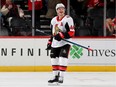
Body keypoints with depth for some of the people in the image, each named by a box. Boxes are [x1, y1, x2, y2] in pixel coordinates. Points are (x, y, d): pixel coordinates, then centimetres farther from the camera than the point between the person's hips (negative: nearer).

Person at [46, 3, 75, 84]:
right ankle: (56, 76, 22)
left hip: (65, 43, -7)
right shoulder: (53, 20, 13)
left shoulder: (68, 19, -10)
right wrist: (50, 42, 18)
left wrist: (61, 35, -27)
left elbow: (71, 33, -18)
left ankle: (61, 77, -13)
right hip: (55, 43, 7)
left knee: (62, 59, -16)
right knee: (54, 59, 9)